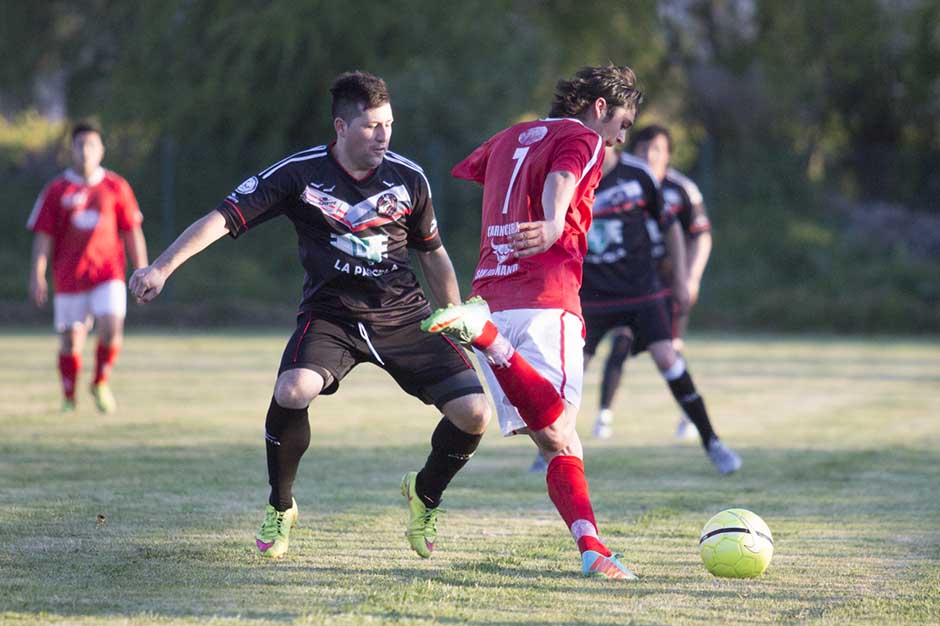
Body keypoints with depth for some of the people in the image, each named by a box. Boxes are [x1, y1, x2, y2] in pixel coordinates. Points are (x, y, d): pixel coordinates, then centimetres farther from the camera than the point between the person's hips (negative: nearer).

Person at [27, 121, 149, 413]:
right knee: (71, 340, 1)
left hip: (108, 273, 0)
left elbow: (132, 233, 10)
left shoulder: (116, 187, 6)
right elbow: (43, 236, 3)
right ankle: (69, 398, 17)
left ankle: (100, 383, 6)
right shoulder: (56, 190, 3)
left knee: (111, 328, -18)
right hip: (69, 277, 0)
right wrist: (37, 276, -5)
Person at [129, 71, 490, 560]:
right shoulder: (299, 173, -9)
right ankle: (279, 508, -3)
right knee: (292, 392, -32)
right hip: (330, 314, -2)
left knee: (473, 412, -14)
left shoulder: (408, 177, -1)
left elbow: (432, 253, 13)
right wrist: (161, 268, -25)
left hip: (404, 316, 2)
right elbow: (224, 217, -13)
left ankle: (425, 494, 20)